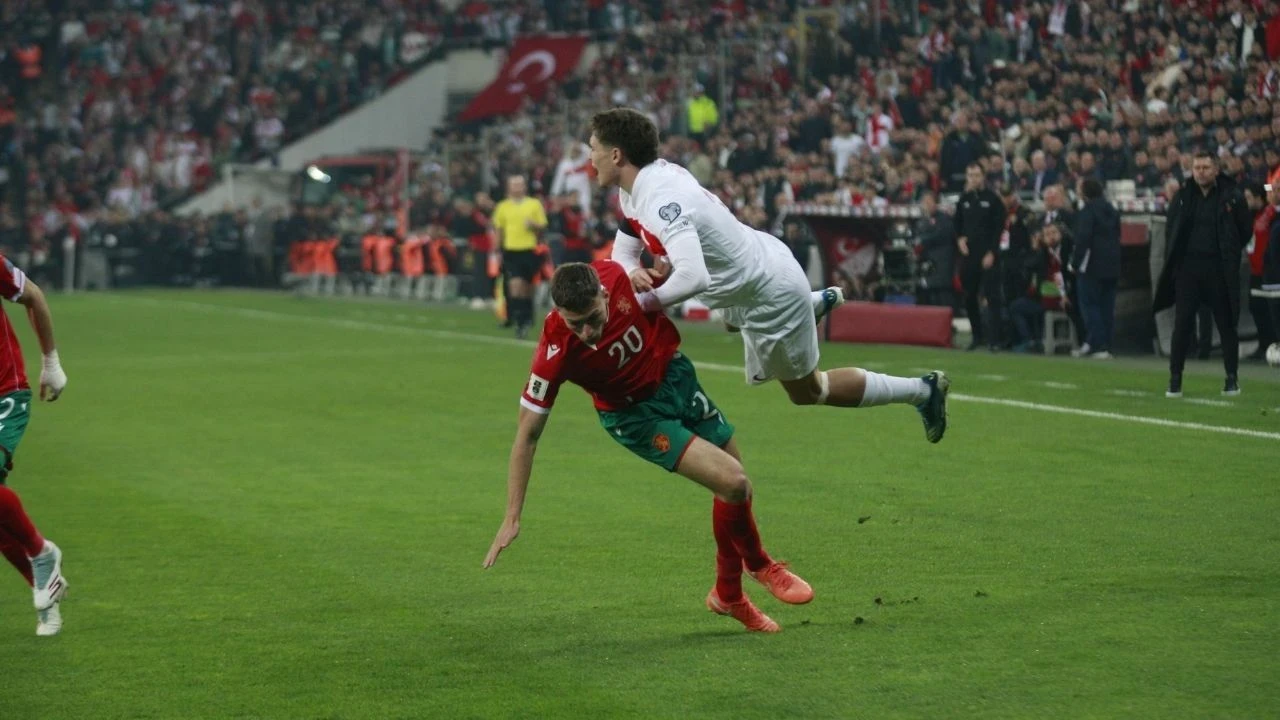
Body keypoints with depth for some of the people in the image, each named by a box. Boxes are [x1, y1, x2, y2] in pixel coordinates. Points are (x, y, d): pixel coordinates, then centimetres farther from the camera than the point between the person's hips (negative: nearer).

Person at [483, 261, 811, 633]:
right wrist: (512, 519, -28)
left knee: (738, 490, 12)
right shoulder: (555, 351, -35)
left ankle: (728, 595, 36)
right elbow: (526, 435, -28)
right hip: (636, 415, -5)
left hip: (675, 375, 5)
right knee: (733, 483, -16)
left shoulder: (614, 274, -26)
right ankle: (760, 564, 17)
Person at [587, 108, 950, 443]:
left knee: (806, 392, 12)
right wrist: (635, 272, -17)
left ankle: (922, 390, 21)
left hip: (771, 296, -9)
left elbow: (693, 277, -49)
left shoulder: (662, 202, -36)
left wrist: (643, 301, -36)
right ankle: (818, 302, 50)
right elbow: (623, 249, 6)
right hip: (765, 259, 9)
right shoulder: (634, 190, -6)